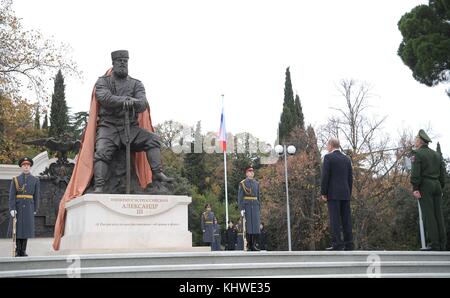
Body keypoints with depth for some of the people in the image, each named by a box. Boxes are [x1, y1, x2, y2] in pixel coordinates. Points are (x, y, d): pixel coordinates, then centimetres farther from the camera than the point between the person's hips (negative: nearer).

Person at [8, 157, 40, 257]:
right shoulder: (15, 180, 1)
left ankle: (23, 250, 8)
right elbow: (12, 195, -5)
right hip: (17, 207, -1)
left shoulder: (35, 180, 4)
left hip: (28, 208, 1)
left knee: (26, 228, 1)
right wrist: (12, 209, -15)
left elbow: (36, 196, 5)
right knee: (17, 228, -2)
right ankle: (17, 250, 5)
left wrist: (35, 210, 2)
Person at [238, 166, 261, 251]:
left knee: (256, 225, -2)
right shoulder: (242, 183, -2)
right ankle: (249, 245, 0)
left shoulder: (256, 183, 14)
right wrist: (241, 209, -14)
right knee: (248, 225, -6)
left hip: (255, 206, 4)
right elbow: (240, 197, -5)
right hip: (247, 207, -4)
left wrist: (259, 209, 12)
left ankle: (253, 245, 2)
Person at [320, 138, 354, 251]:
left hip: (333, 193, -6)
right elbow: (350, 178, 12)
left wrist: (323, 193, -7)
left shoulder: (328, 157, -7)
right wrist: (349, 194, 16)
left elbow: (325, 176, -12)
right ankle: (348, 244, 3)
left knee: (335, 219, -7)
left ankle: (337, 245, -11)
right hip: (345, 193, 6)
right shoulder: (347, 158, 12)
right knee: (346, 219, 5)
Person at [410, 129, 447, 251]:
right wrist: (441, 188, 19)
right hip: (436, 185, 7)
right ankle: (442, 244, 5)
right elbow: (442, 173, 16)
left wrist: (415, 189, -14)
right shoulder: (437, 155, 17)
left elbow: (415, 173, -14)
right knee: (438, 214, 6)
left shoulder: (417, 154, -4)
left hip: (425, 186, -7)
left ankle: (434, 244, -11)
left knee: (428, 215, -7)